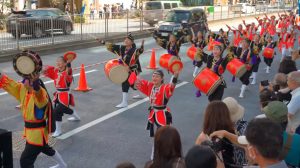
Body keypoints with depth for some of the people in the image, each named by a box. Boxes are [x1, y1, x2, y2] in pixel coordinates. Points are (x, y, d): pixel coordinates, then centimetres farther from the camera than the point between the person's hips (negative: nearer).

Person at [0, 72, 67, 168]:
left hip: (38, 132, -10)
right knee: (45, 148, 32)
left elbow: (40, 98, -52)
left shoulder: (41, 92, -28)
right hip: (30, 129, 10)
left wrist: (36, 85, -71)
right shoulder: (22, 89, -1)